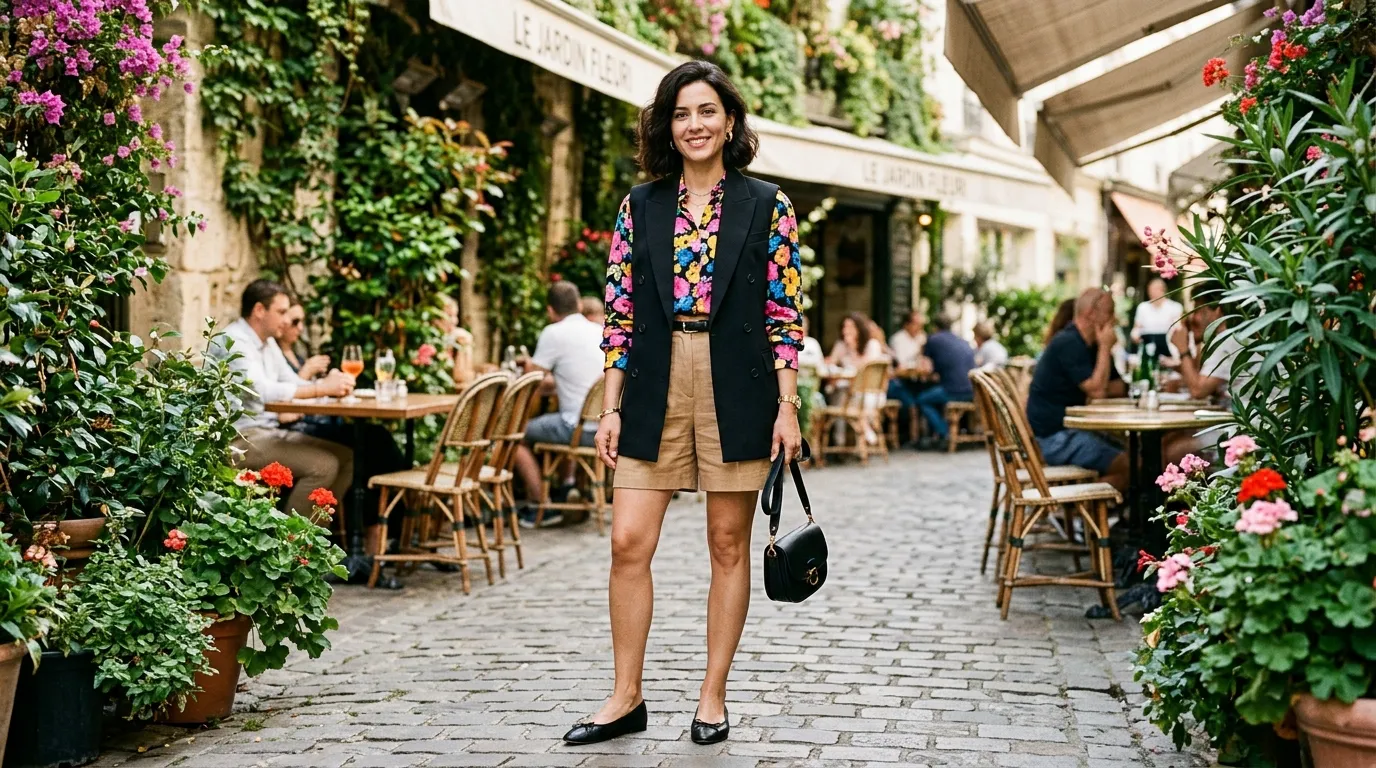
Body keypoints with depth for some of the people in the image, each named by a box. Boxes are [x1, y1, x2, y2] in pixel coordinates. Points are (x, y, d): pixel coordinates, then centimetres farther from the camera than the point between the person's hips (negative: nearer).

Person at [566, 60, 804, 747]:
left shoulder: (766, 207, 3)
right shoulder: (640, 207, 8)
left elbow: (785, 315, 0)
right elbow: (620, 313, 7)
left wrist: (787, 408, -6)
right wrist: (611, 408, 1)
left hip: (737, 391, -2)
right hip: (655, 387, 2)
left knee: (728, 543, 4)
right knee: (628, 542, -3)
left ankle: (713, 696, 15)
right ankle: (626, 698, 9)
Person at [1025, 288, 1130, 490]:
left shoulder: (1087, 345, 16)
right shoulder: (1069, 343, -16)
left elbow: (1118, 387, 16)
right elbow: (1097, 390, -20)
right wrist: (1105, 347, -12)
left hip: (1067, 431, 10)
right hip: (1052, 437, -10)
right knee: (1127, 465, -16)